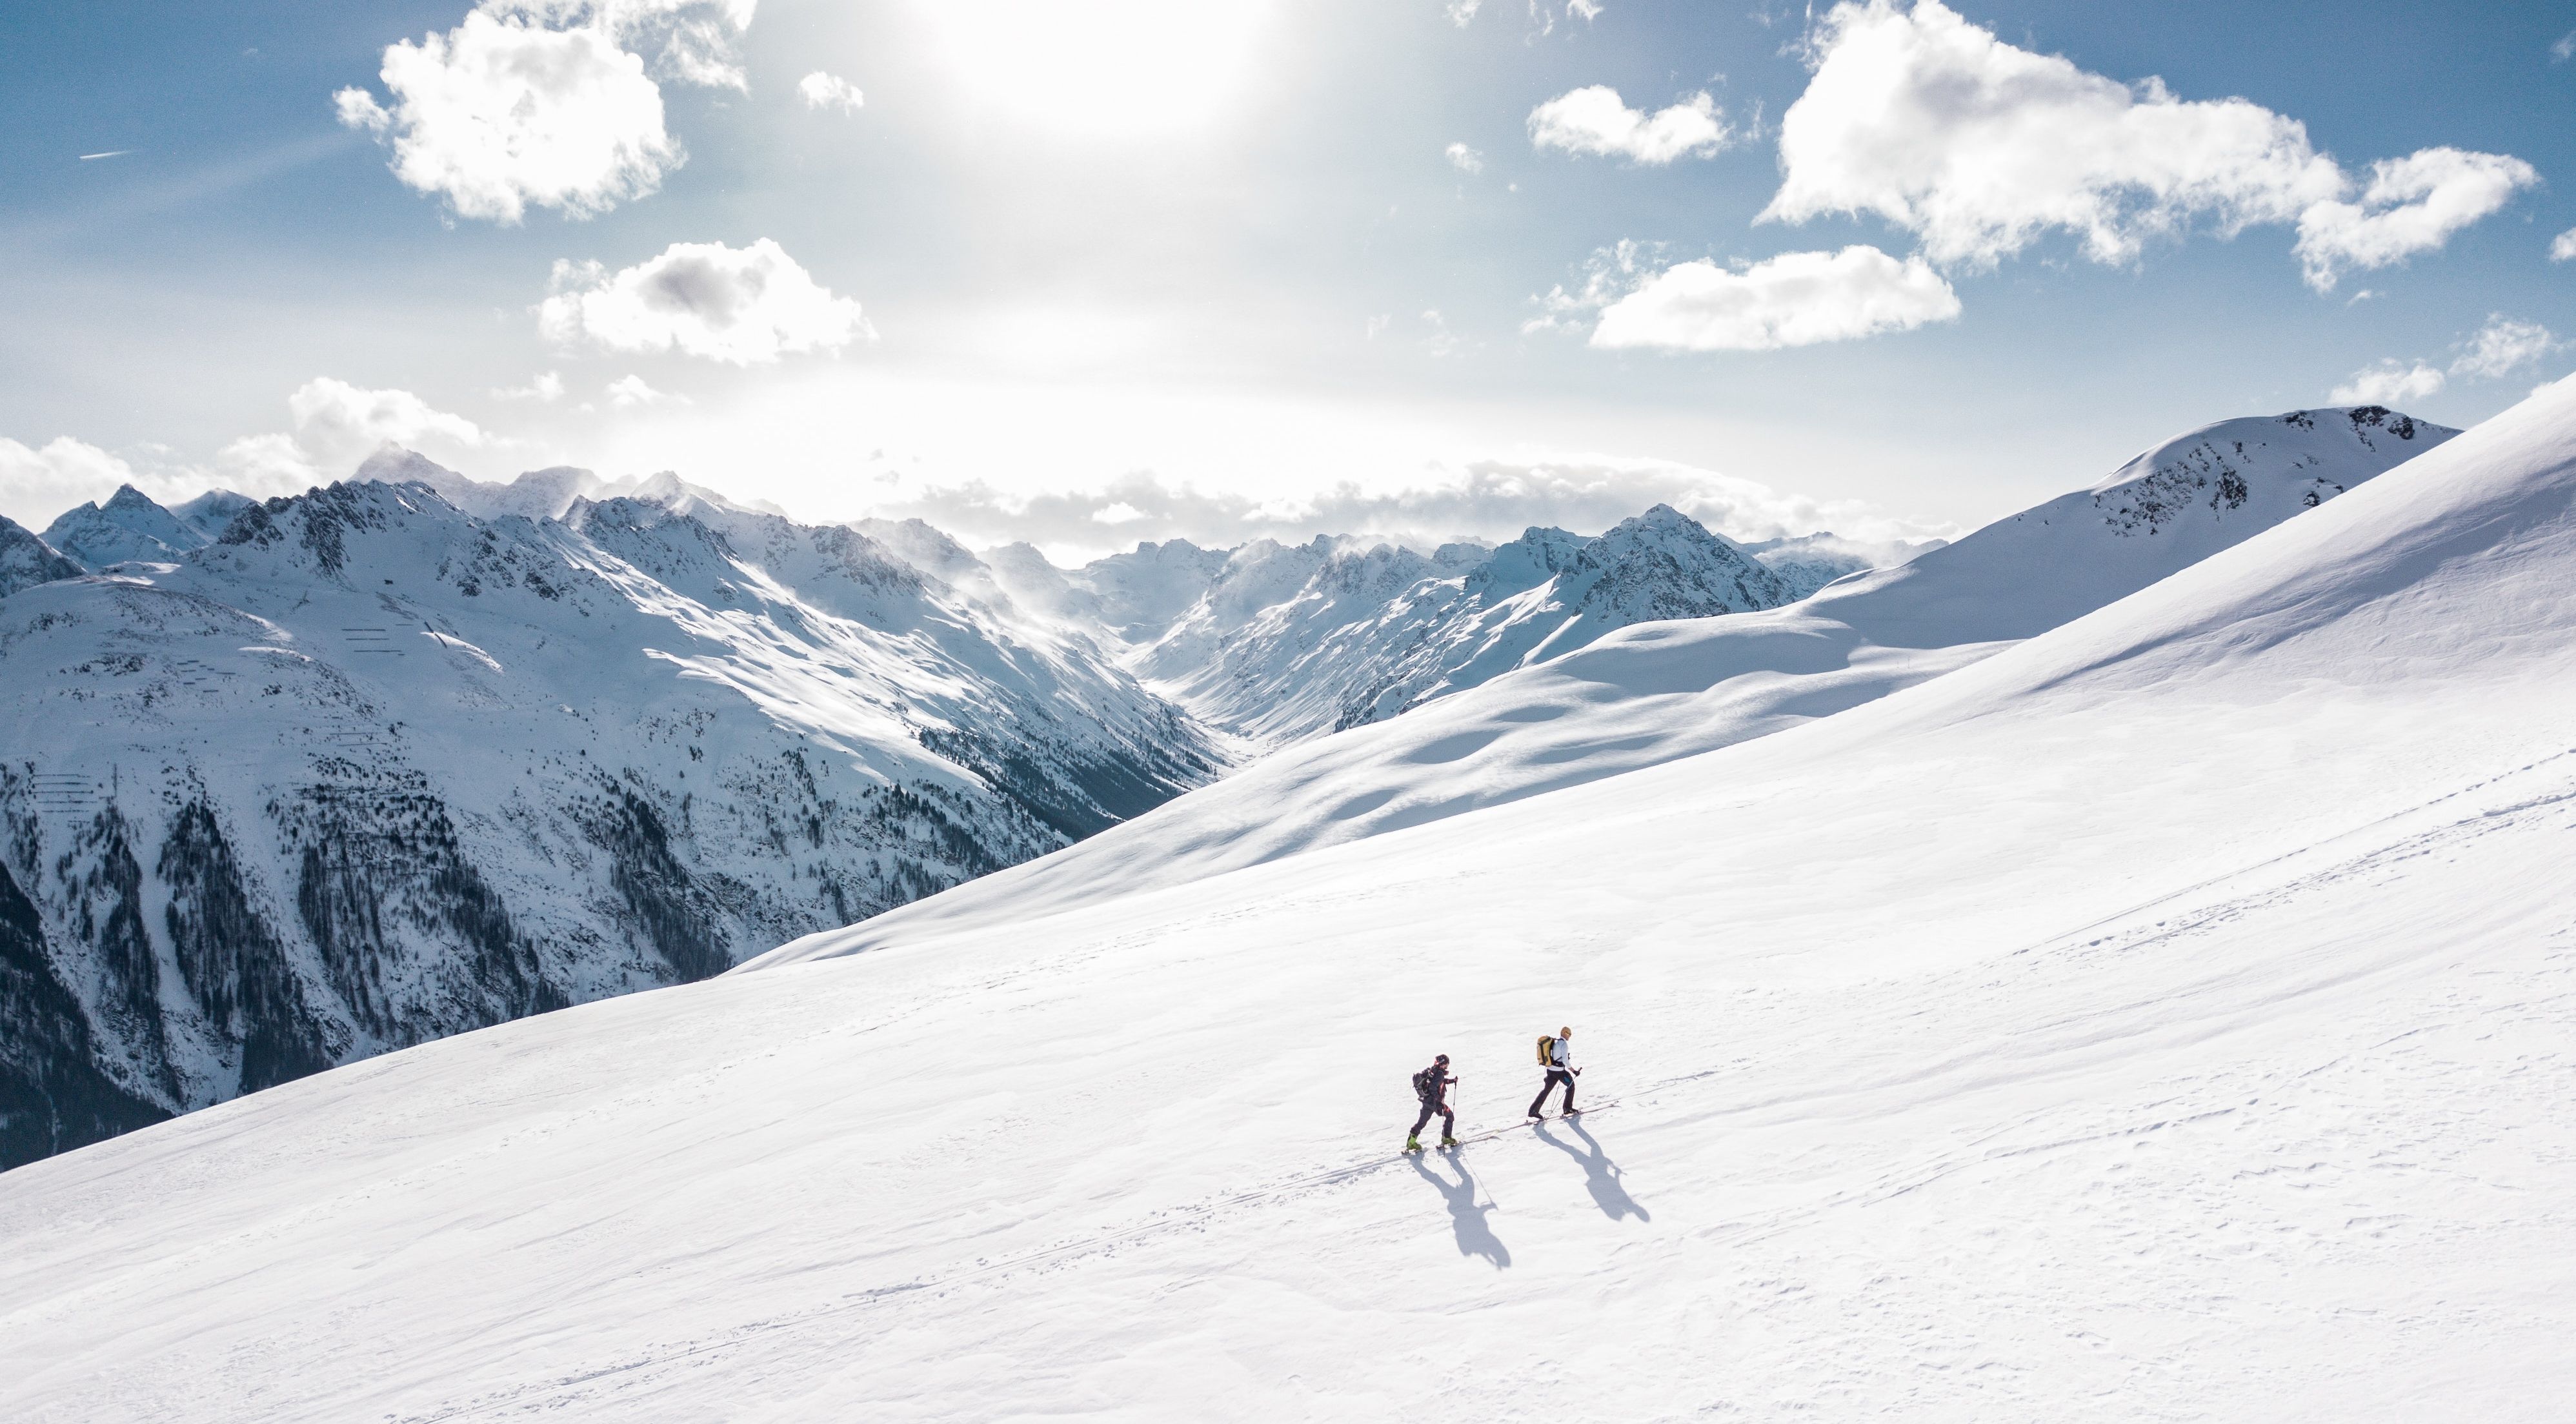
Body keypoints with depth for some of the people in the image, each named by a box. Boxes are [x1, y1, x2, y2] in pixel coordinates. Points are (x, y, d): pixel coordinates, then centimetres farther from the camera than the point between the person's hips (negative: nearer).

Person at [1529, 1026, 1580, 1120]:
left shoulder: (1554, 1042, 11)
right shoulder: (1564, 1044, -15)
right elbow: (1565, 1061, -19)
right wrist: (1574, 1071, -13)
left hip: (1550, 1070, 8)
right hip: (1559, 1071, -8)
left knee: (1546, 1090, 13)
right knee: (1571, 1086, 14)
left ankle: (1533, 1110, 10)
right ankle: (1568, 1108, 20)